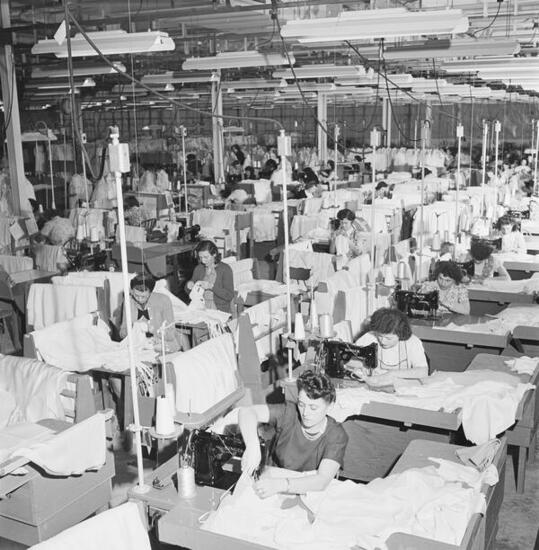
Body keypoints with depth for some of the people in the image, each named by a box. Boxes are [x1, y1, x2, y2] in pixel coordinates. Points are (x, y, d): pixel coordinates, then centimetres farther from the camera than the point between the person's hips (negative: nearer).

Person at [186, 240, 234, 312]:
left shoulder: (225, 269, -6)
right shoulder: (198, 269, 8)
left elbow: (230, 296, -13)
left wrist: (211, 286, -22)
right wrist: (189, 285, -4)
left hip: (220, 311, -4)